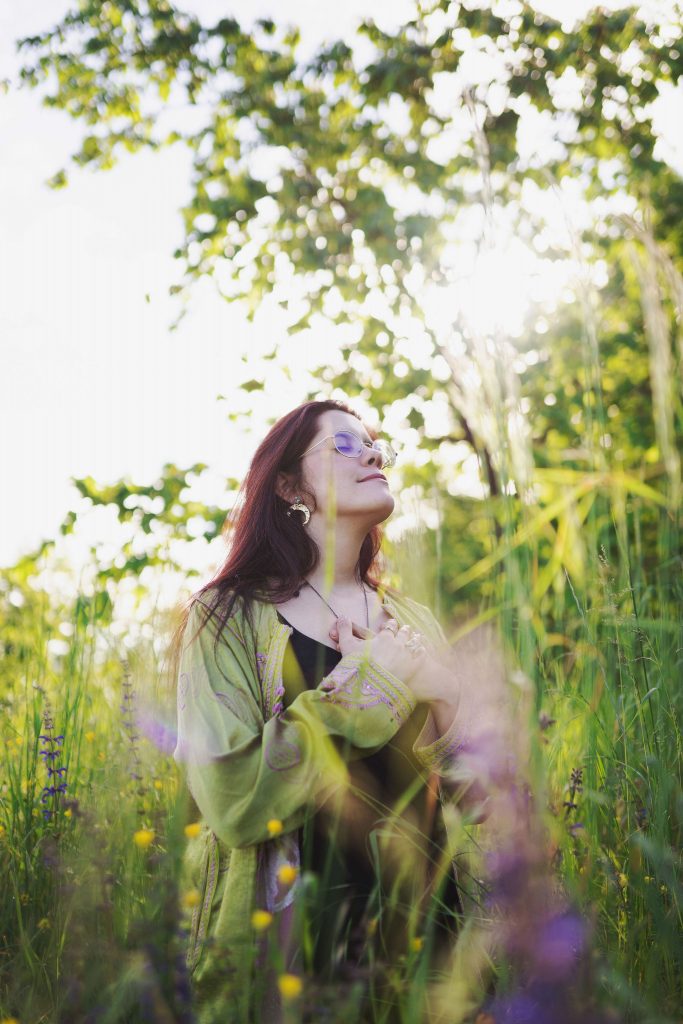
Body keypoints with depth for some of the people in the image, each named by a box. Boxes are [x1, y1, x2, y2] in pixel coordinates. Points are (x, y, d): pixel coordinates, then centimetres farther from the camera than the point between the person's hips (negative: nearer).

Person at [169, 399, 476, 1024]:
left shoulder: (413, 621, 6)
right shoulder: (227, 619, -8)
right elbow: (230, 800, -22)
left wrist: (438, 690, -15)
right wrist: (366, 682, -17)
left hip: (415, 933, 4)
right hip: (288, 950, -4)